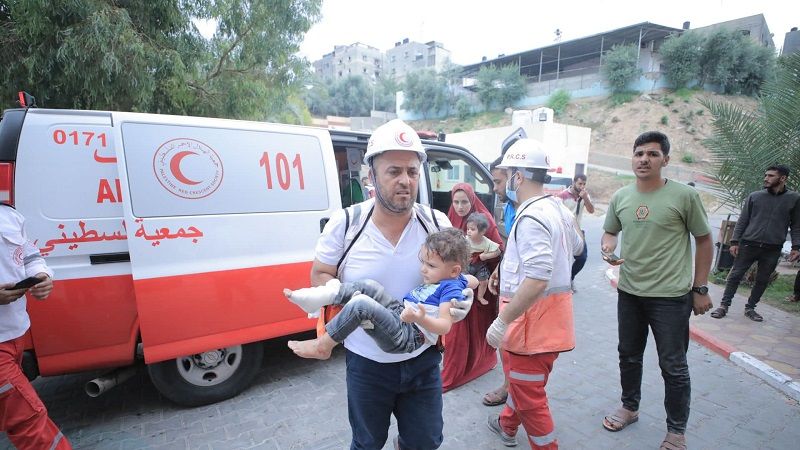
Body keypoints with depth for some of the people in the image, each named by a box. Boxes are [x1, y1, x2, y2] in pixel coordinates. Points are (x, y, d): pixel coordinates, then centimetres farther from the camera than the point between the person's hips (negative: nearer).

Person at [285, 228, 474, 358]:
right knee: (369, 286, -5)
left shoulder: (451, 288, -11)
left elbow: (445, 326, -21)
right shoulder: (443, 278, 15)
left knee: (361, 303, -27)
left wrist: (421, 319, -37)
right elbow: (473, 280, 35)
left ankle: (322, 346, -12)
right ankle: (319, 297, -12)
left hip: (409, 335, -10)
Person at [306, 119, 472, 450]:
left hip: (423, 359, 1)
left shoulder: (437, 223, -8)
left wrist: (464, 298, -19)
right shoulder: (344, 224, -12)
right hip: (366, 363, -1)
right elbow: (320, 276, -3)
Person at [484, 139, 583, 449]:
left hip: (532, 317, -11)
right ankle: (507, 424, 50)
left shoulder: (531, 217, -24)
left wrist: (502, 320, -26)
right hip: (555, 310, 11)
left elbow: (537, 279, -32)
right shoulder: (559, 208, 7)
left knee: (529, 398, 6)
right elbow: (577, 247, 26)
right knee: (523, 381, 29)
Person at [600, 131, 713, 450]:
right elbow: (609, 232, 14)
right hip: (629, 292, 5)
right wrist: (608, 245, -10)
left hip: (671, 296, -4)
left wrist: (700, 289, -3)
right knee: (629, 356, 20)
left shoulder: (684, 195, -10)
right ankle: (630, 408, 41)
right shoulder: (620, 197, 2)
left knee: (673, 366, 8)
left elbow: (704, 240, -3)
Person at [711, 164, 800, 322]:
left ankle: (750, 308, 24)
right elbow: (742, 221, 4)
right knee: (735, 275, 0)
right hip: (748, 245, -1)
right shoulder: (754, 196, 2)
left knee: (762, 280, 10)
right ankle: (724, 306, 7)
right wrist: (734, 241, -2)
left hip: (773, 249, 1)